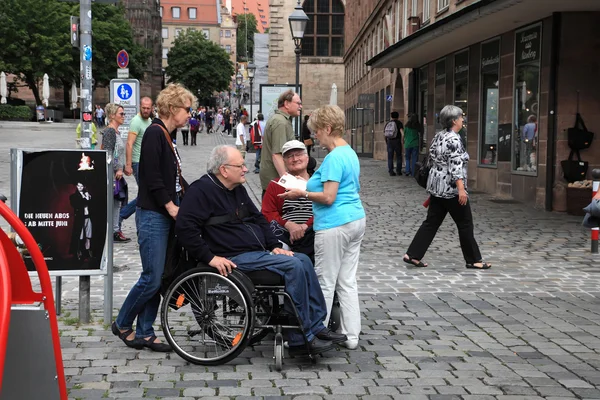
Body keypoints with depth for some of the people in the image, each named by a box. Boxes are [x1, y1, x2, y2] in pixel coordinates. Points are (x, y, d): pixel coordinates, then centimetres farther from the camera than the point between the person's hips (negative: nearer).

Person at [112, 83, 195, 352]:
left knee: (159, 278, 10)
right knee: (152, 278, -5)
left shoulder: (167, 136, 15)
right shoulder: (154, 133, -13)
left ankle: (144, 333, 16)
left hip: (166, 216, 9)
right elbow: (152, 178, -19)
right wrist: (171, 207, -15)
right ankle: (122, 324, 14)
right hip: (152, 216, -9)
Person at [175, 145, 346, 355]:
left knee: (303, 260, -3)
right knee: (293, 265, -21)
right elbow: (184, 227, -19)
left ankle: (316, 328, 0)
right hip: (235, 259, -10)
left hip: (257, 252, 10)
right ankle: (302, 337, -17)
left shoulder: (237, 189, 19)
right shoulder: (201, 190, -10)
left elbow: (258, 218, 27)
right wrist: (210, 257, -23)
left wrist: (274, 245, 12)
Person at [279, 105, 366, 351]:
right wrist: (310, 186, 19)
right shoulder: (350, 153, 14)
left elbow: (328, 197, -20)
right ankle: (351, 336, 16)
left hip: (335, 226, -10)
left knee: (325, 284, -1)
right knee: (347, 282, 12)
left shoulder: (334, 158, -16)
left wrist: (302, 194, -8)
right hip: (356, 220, 10)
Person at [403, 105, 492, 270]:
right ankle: (473, 260, 12)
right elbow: (455, 166, -24)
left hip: (436, 186, 9)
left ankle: (412, 255, 6)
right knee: (465, 224, 3)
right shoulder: (454, 139, -17)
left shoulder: (438, 136, 10)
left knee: (432, 222, 10)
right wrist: (461, 189, -26)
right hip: (451, 188, -9)